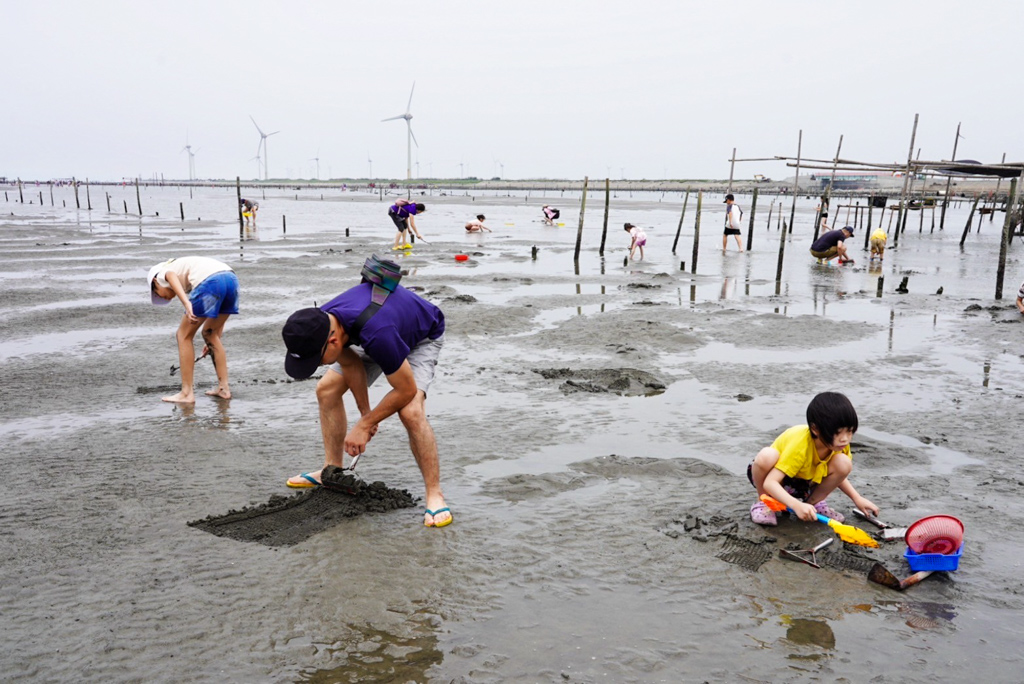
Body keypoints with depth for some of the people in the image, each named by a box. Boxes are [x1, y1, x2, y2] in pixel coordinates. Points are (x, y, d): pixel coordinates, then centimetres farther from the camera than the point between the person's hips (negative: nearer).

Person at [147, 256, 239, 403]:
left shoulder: (163, 272, 21)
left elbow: (172, 278, -9)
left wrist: (186, 304, -23)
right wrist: (214, 338, 40)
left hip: (210, 282, -7)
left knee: (184, 335, 10)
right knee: (210, 333, 25)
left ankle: (187, 393, 12)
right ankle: (224, 388, 23)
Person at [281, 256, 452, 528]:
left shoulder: (375, 334, -47)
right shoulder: (320, 323, -26)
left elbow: (406, 390, -33)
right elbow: (351, 364, -8)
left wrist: (364, 426, -23)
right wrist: (365, 413, -7)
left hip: (421, 337, -7)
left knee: (411, 411, -28)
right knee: (326, 389, 1)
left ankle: (435, 496, -17)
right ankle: (332, 471, 14)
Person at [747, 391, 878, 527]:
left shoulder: (838, 442, -17)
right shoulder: (799, 445, -36)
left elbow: (836, 475, 4)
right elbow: (769, 483, -41)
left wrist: (857, 499, -8)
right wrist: (797, 505, -54)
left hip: (805, 481, 5)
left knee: (843, 464, -23)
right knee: (767, 455, -40)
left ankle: (813, 502, 1)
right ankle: (763, 502, -11)